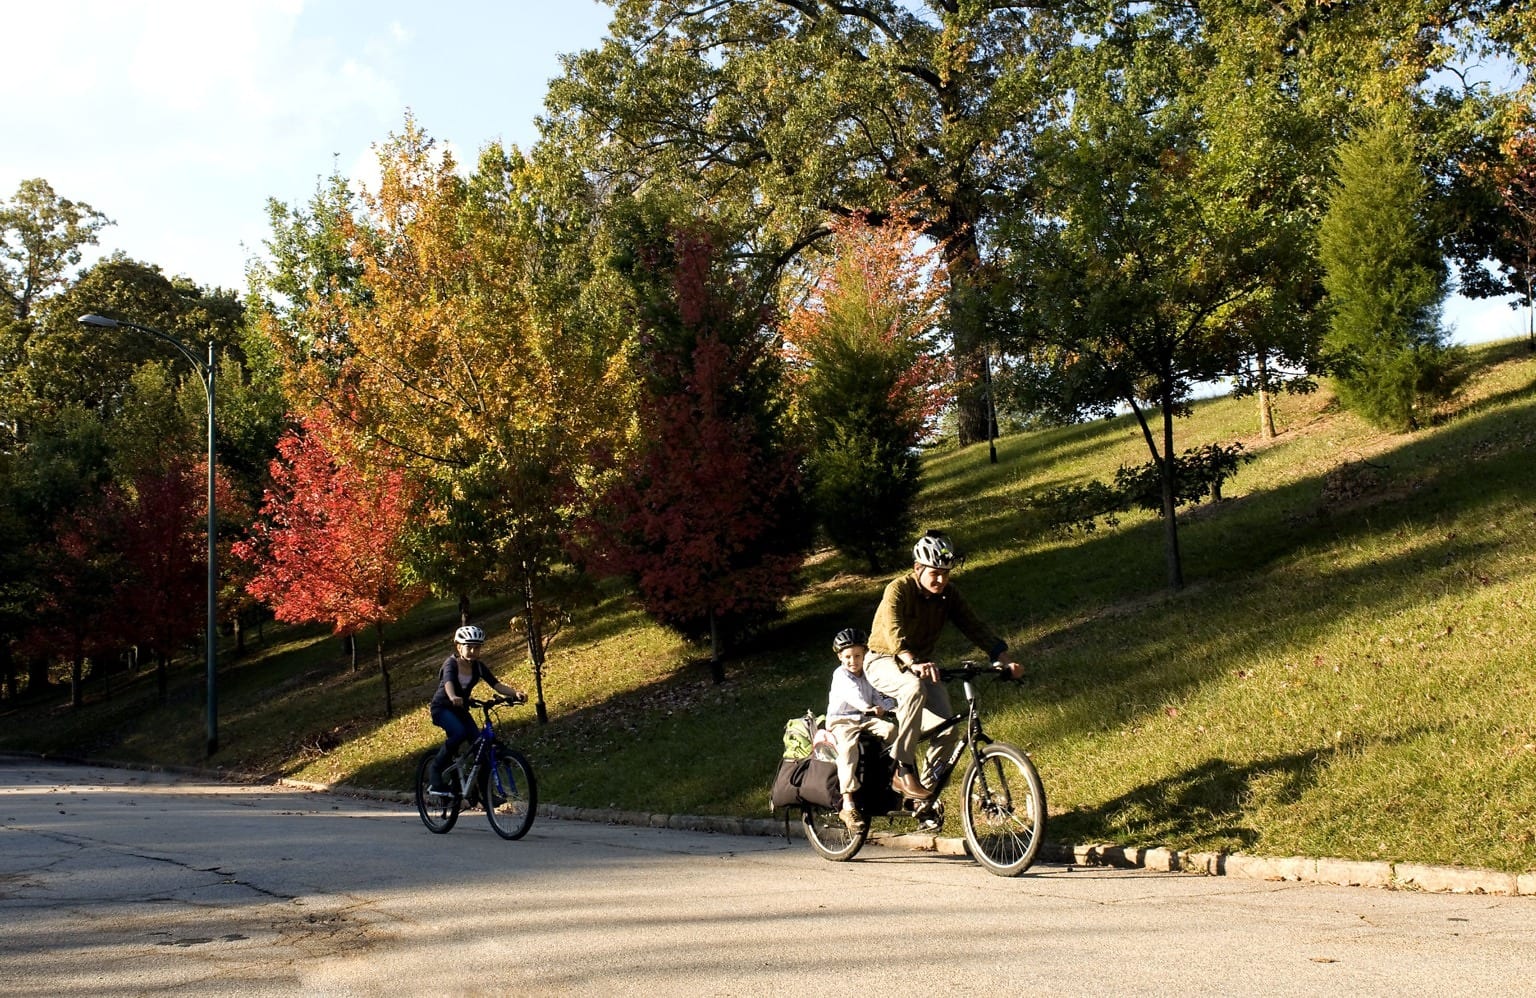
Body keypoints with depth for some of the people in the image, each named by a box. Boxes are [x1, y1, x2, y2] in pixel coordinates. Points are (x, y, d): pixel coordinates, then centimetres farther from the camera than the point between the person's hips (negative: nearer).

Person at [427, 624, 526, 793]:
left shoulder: (478, 666, -5)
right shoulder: (451, 663, -20)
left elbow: (496, 684, -16)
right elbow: (448, 682, -41)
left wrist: (515, 693, -36)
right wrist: (453, 697, -64)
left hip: (460, 709, 5)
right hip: (442, 707, -5)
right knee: (459, 733, -33)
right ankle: (435, 771, -17)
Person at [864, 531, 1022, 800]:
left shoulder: (949, 595, -5)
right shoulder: (899, 589, -22)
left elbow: (975, 627, -11)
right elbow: (893, 630, -38)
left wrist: (1005, 659, -27)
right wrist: (913, 663, -56)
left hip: (921, 665, 5)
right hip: (884, 662, -5)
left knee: (949, 731, -16)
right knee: (915, 688, -39)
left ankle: (927, 779, 8)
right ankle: (904, 770, -30)